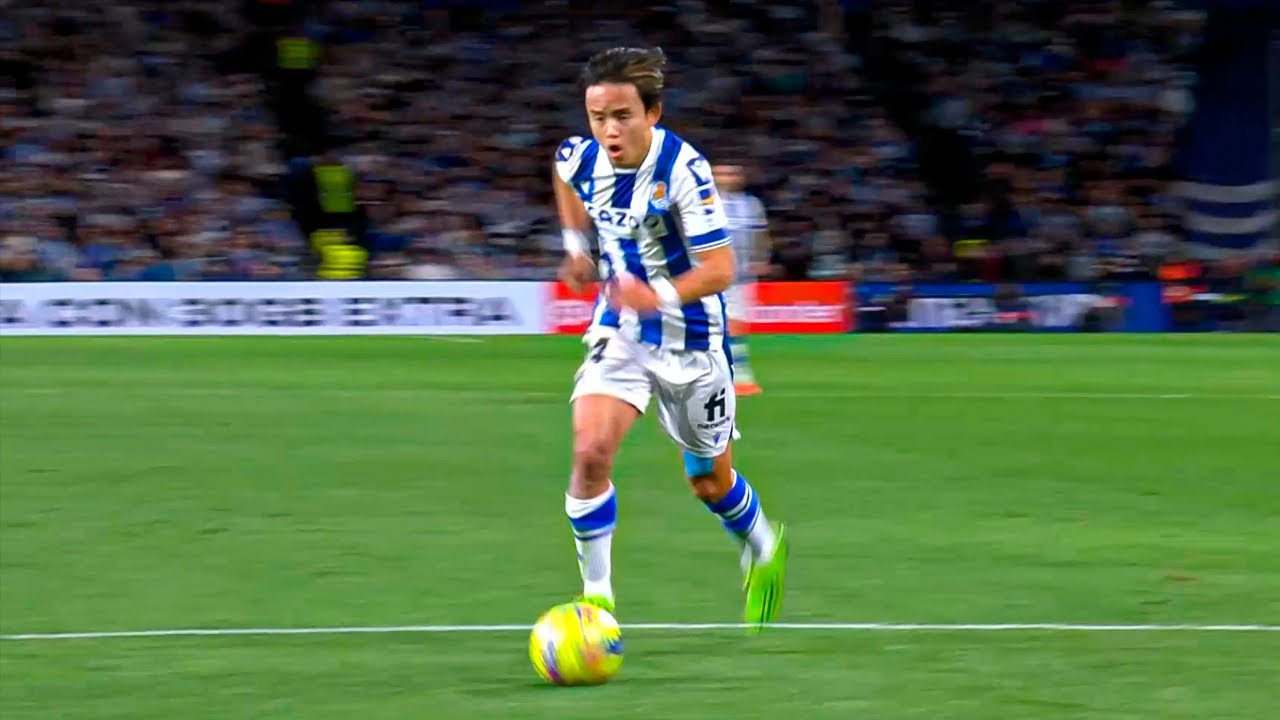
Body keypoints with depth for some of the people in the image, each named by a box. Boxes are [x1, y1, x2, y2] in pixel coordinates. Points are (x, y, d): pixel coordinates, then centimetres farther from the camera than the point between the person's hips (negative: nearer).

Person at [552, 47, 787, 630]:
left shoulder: (683, 170, -26)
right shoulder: (580, 159, -10)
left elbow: (721, 269, -28)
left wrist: (660, 294, -44)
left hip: (690, 342, -3)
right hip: (617, 334, 3)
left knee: (709, 481, 14)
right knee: (590, 452, -20)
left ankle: (763, 549, 47)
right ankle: (596, 596, -9)